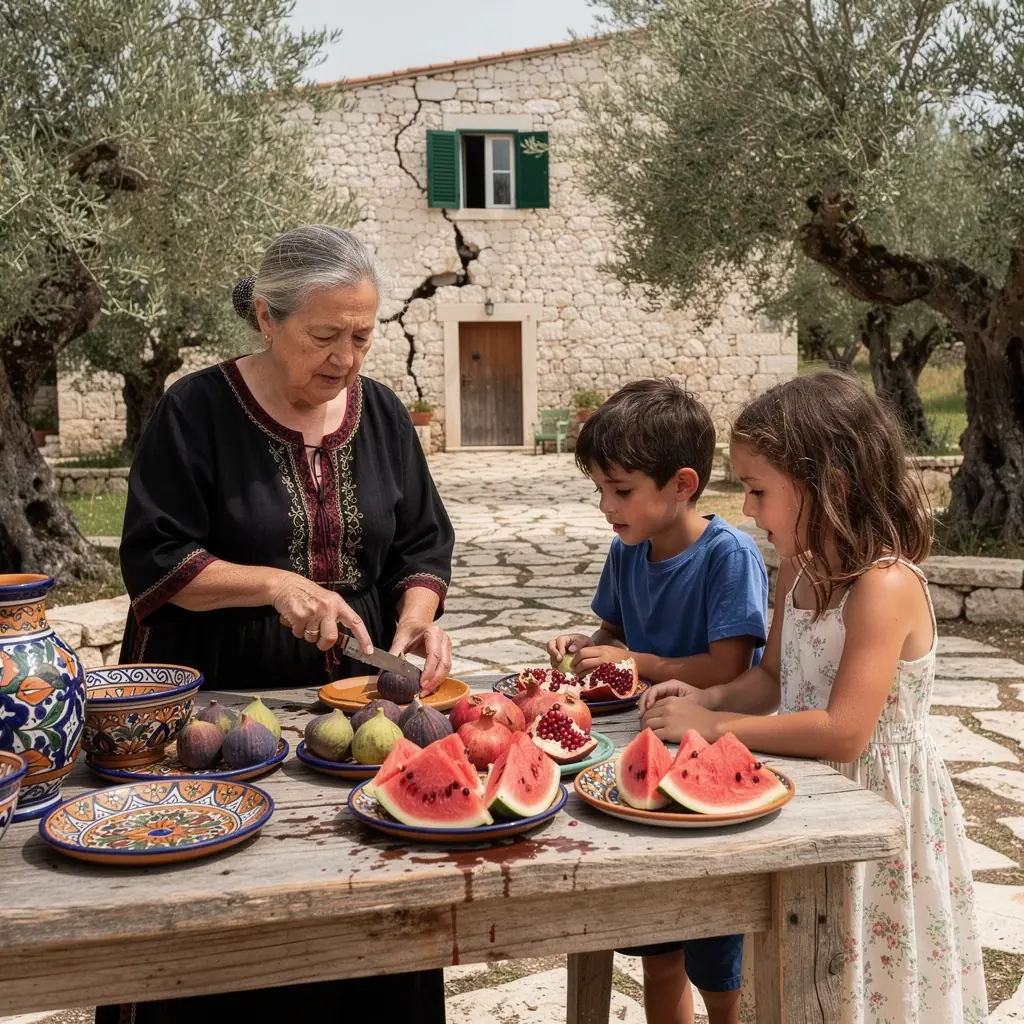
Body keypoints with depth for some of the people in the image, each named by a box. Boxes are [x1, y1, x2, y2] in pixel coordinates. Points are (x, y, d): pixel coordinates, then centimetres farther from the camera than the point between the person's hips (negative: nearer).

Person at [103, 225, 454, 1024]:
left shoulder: (381, 412, 5)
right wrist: (276, 584, -21)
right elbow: (154, 561, -9)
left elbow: (423, 544, 9)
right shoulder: (197, 411, -8)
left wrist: (416, 620, -10)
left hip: (356, 698, 4)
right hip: (223, 705, -3)